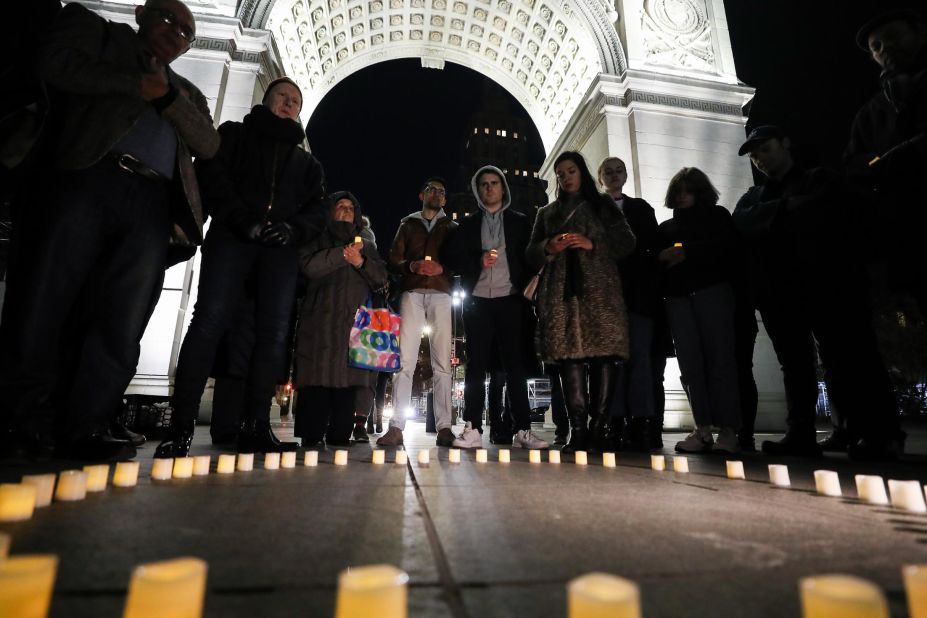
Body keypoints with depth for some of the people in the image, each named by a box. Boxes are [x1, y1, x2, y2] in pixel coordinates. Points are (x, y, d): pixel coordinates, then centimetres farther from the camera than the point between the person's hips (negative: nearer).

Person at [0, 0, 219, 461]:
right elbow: (55, 63, 4)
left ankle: (83, 429, -5)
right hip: (88, 179, -2)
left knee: (122, 326, -9)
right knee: (43, 306, -6)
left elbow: (208, 144, 12)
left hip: (153, 203, 2)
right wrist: (136, 84, 4)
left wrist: (165, 94, 2)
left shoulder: (188, 93, 29)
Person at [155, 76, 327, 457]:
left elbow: (317, 210, 15)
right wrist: (244, 220, -12)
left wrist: (295, 229, -8)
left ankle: (256, 427, -8)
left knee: (274, 332, -10)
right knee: (210, 320, -17)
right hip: (232, 236, -2)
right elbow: (211, 176, 4)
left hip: (281, 248, 2)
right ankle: (181, 426, -15)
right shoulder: (234, 134, 22)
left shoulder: (307, 161, 28)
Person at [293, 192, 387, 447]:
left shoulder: (366, 242, 25)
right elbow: (309, 266, -2)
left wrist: (360, 262, -3)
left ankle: (340, 434, -2)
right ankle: (312, 434, -4)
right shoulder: (319, 238, 17)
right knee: (318, 372, -10)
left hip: (356, 318, 2)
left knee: (350, 374, -6)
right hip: (322, 317, -2)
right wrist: (344, 253, -7)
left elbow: (381, 277, 14)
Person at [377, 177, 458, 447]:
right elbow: (393, 260, 11)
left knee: (442, 362, -7)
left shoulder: (451, 227, 21)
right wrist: (412, 266, -10)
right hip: (412, 294, 0)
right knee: (405, 360, -9)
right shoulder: (407, 224, 21)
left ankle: (444, 427, -6)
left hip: (441, 295, 0)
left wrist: (441, 268, -11)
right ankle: (396, 427, -9)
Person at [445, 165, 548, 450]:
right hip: (477, 301, 1)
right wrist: (478, 261, -11)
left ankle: (522, 430, 1)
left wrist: (526, 290, -6)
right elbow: (453, 258, 7)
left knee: (515, 364, -2)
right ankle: (473, 429, 0)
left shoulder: (520, 221, 14)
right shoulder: (468, 223, 16)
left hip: (510, 299, 0)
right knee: (476, 364, -2)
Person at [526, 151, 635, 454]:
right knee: (570, 355, -11)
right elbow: (531, 256, 20)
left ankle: (599, 427, -9)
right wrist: (548, 248, -2)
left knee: (604, 353, -12)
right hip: (561, 290, 1)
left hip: (600, 288, -1)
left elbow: (626, 242, 11)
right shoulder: (547, 213, 26)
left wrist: (592, 244, -5)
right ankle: (577, 429, -11)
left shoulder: (604, 205, 21)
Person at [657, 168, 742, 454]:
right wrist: (662, 258, -5)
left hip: (713, 291, -3)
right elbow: (656, 258, 18)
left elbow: (729, 246, 0)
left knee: (720, 358, -10)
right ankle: (703, 429, -4)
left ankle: (728, 430, -9)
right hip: (678, 298, 3)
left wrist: (687, 252, -11)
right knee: (690, 364, -5)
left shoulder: (717, 215, 16)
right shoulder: (666, 227, 25)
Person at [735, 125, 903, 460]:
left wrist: (773, 214, 2)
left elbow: (817, 214, -10)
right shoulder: (753, 197, 24)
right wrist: (788, 209, -6)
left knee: (846, 361, -6)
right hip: (778, 293, 4)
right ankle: (801, 434, 7)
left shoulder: (820, 180, 14)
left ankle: (880, 434, 4)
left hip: (825, 284, -3)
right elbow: (743, 224, 1)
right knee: (794, 366, 4)